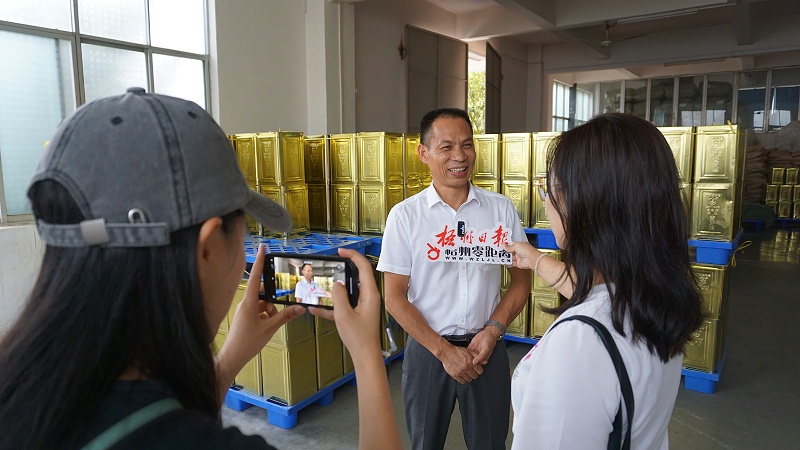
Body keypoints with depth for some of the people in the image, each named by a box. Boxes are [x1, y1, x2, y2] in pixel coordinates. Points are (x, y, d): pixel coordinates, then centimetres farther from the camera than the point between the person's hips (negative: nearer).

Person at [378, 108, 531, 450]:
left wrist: (493, 330, -9)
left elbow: (521, 278, 4)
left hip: (487, 347, 1)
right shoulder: (405, 215, -8)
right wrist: (443, 350, -11)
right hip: (427, 349, -1)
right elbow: (395, 298, -7)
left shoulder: (501, 209, -2)